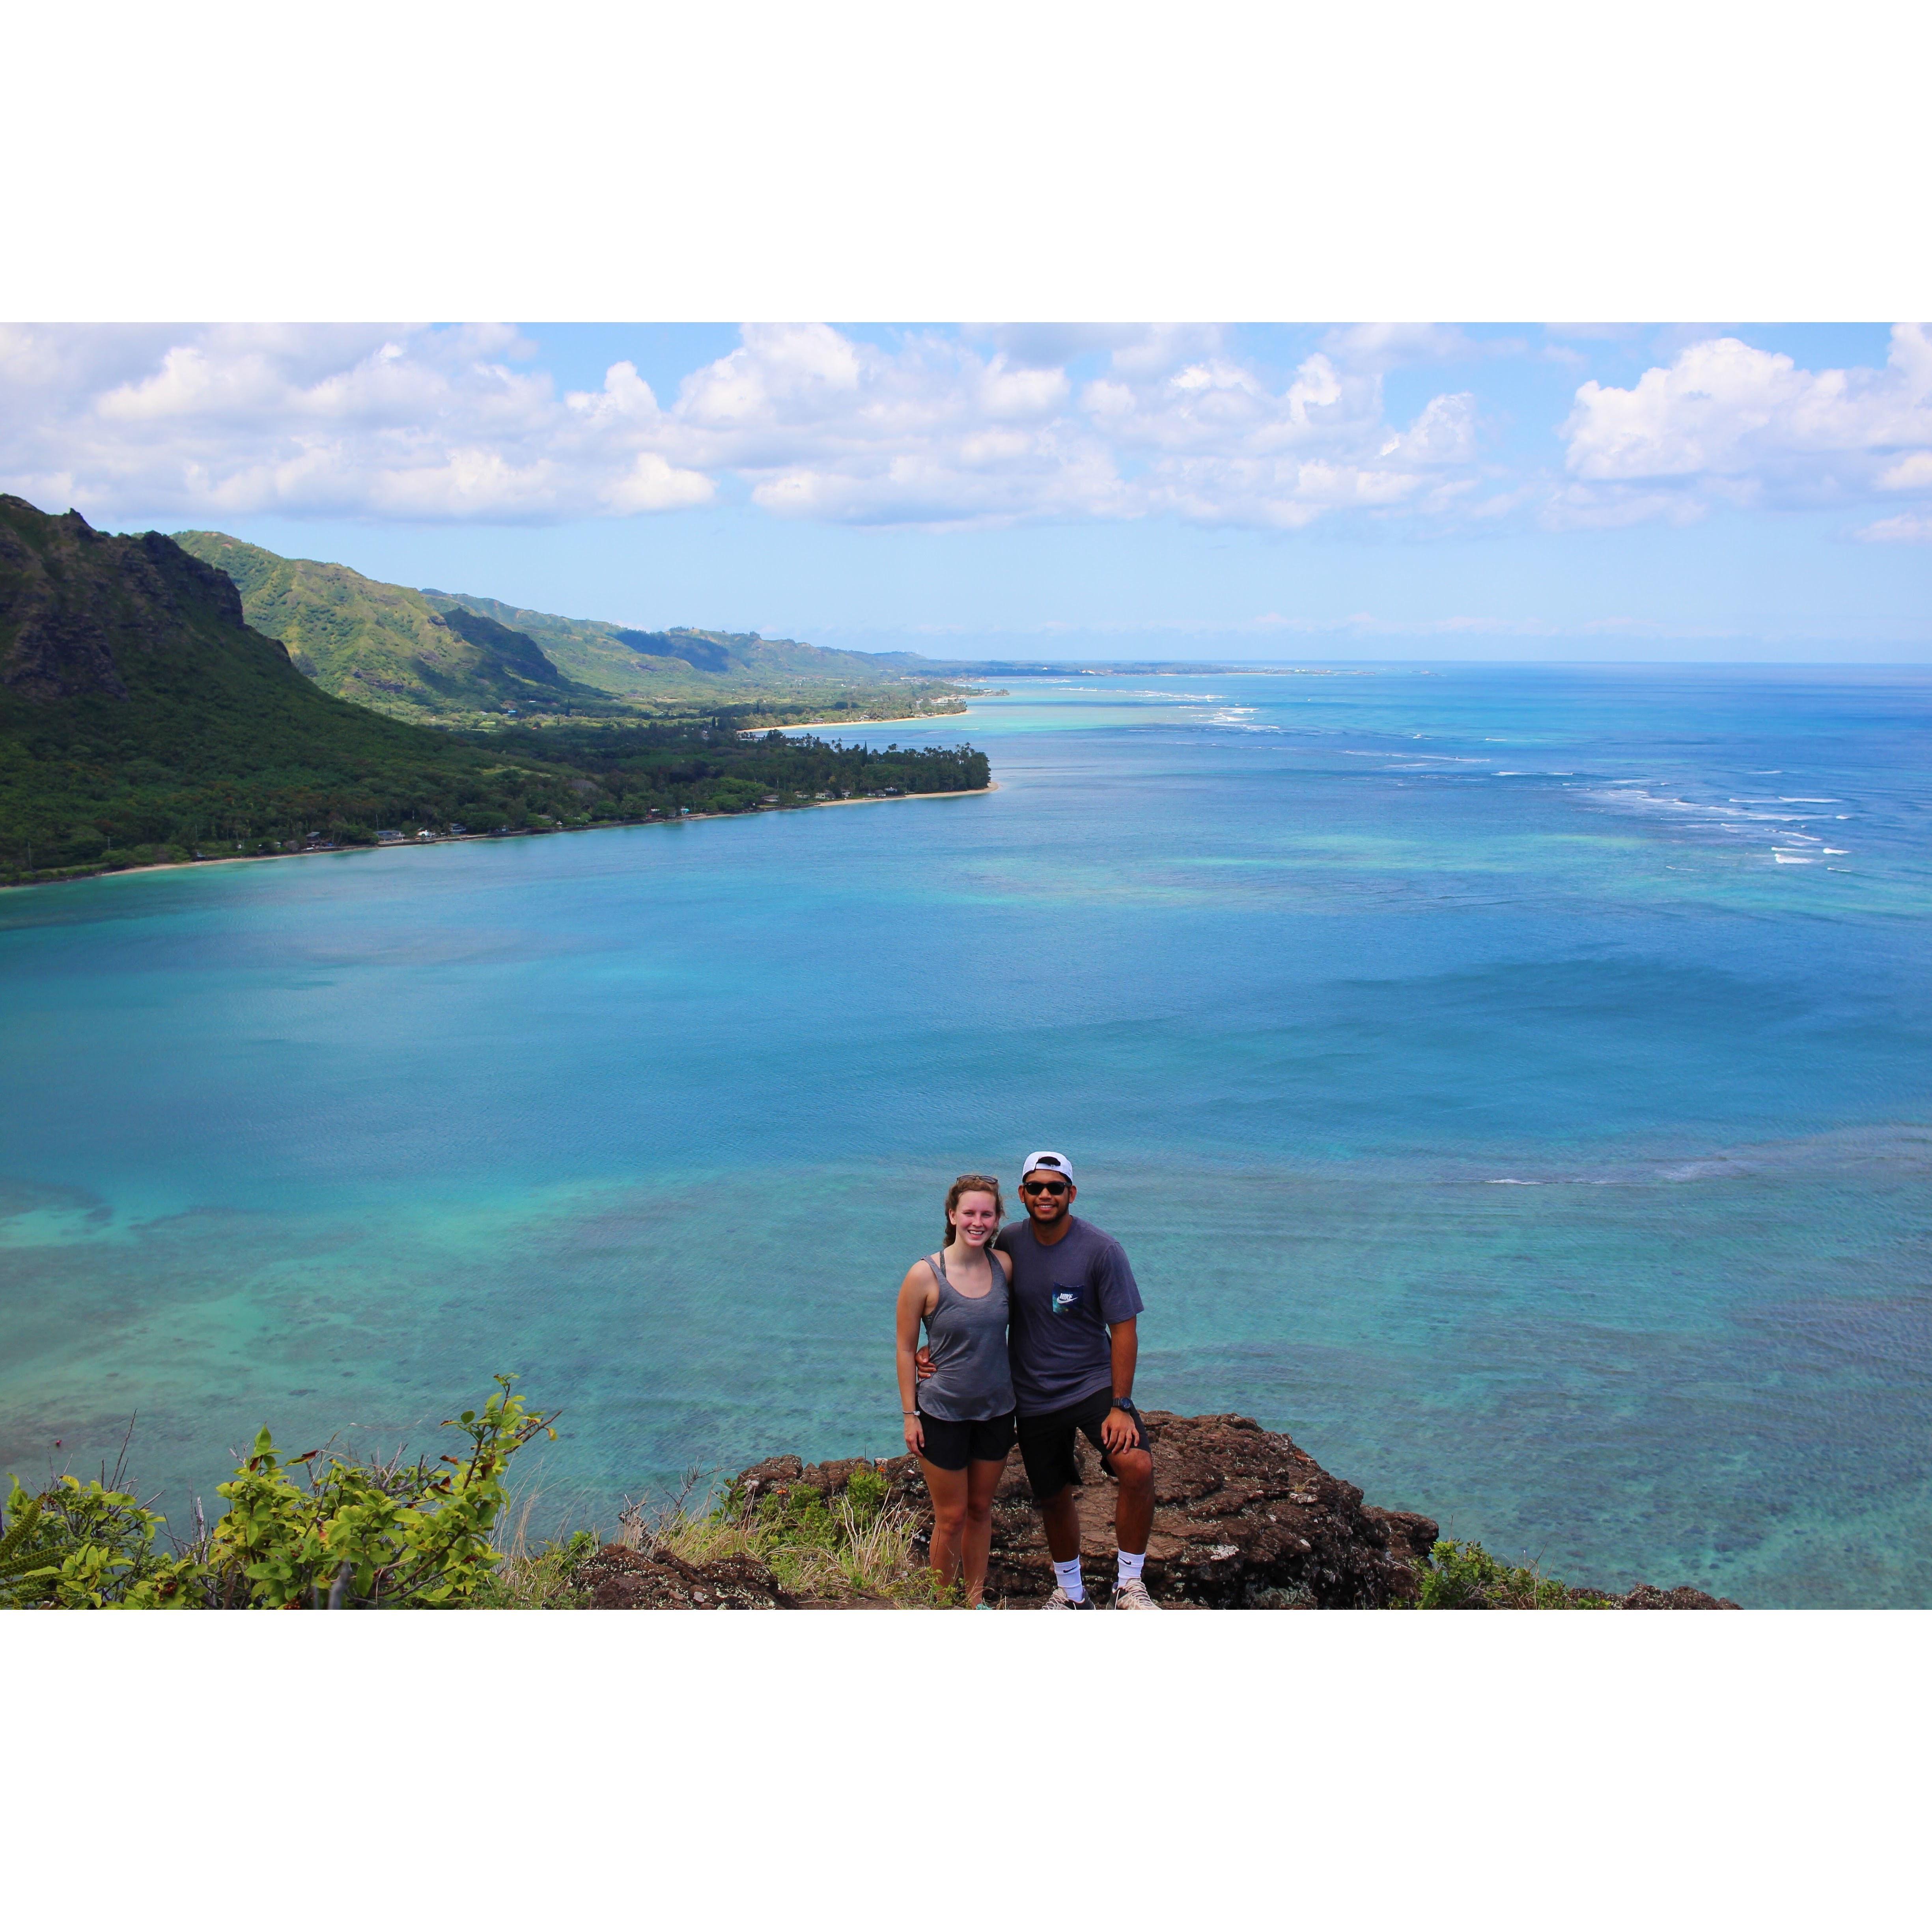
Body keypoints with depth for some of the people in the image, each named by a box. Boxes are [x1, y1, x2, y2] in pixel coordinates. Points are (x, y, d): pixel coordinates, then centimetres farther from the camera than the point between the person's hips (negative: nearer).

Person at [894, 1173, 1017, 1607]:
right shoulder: (925, 1275, -16)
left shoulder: (1005, 1266, -6)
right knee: (951, 1518, 6)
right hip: (943, 1413, -4)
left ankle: (975, 1599, 34)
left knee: (981, 1510, 17)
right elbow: (906, 1349, -8)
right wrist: (910, 1415, -8)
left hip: (996, 1409, 4)